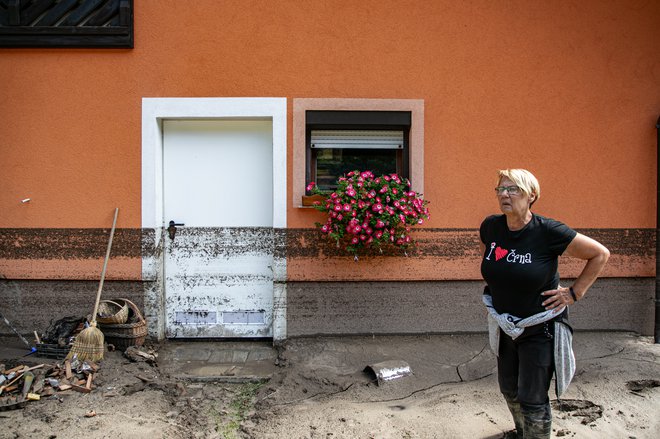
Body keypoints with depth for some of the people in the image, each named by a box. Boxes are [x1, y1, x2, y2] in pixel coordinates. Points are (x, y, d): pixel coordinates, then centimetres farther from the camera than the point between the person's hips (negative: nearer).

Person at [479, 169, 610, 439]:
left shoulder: (548, 232, -22)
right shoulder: (490, 226, -8)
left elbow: (600, 254, -11)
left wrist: (574, 293, -13)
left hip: (540, 328, -5)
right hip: (505, 324, 6)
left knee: (532, 399, 0)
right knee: (509, 389, 21)